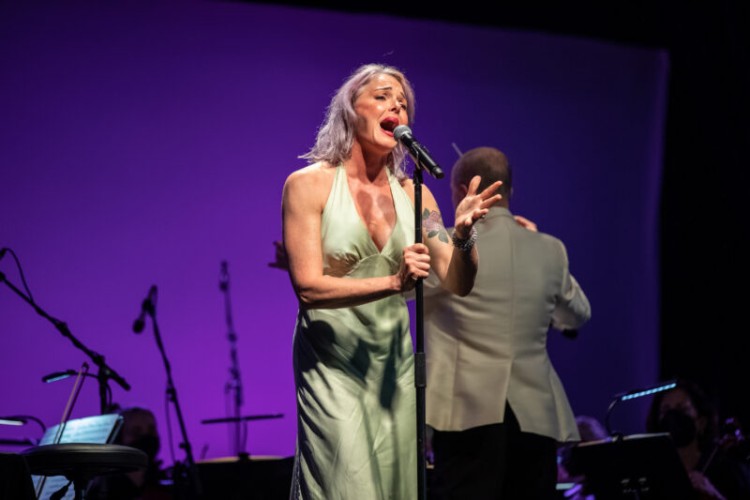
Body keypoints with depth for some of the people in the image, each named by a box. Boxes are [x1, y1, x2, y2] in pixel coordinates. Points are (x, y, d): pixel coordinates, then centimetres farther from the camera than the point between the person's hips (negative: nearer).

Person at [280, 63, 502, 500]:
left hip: (395, 364, 5)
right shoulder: (309, 184, -7)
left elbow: (459, 283, 1)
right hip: (332, 364, -4)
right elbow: (309, 287, -15)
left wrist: (464, 235, -20)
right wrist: (393, 283, -27)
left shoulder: (412, 193, 5)